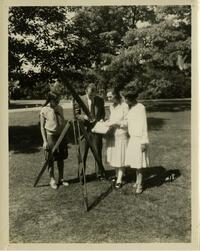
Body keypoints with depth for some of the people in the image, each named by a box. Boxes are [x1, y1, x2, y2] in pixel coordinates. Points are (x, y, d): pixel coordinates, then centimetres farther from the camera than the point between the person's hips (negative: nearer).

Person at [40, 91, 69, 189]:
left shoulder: (60, 108, 4)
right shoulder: (44, 110, -10)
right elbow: (42, 127, -6)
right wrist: (45, 141, -11)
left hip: (61, 135, 5)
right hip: (50, 136, -4)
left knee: (61, 158, 11)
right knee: (51, 159, 4)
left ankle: (61, 179, 24)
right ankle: (52, 180, 19)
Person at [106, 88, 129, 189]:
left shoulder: (124, 106, -13)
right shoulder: (111, 106, 9)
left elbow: (127, 122, -13)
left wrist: (116, 123, -20)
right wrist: (107, 122, 3)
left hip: (121, 135, -7)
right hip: (111, 135, 7)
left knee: (120, 158, 2)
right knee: (113, 157, 13)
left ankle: (119, 180, 11)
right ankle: (117, 175, 29)